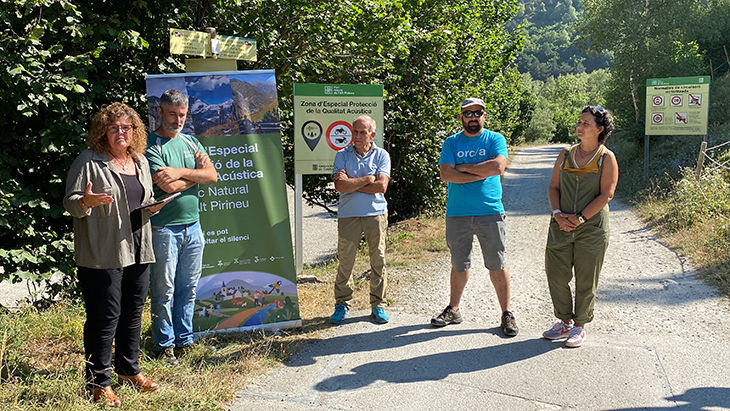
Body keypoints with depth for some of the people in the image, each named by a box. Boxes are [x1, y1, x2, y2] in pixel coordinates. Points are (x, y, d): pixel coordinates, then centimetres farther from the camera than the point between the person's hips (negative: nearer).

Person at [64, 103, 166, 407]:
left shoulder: (140, 162, 13)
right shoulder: (88, 162, -7)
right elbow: (69, 202, -8)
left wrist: (154, 205, 2)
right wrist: (86, 202, -29)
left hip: (137, 251, 6)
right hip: (102, 254, -6)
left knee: (133, 312, 15)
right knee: (105, 316, -2)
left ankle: (129, 370, 31)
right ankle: (99, 382, 11)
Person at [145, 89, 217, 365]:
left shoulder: (190, 142, 13)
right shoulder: (151, 145, -7)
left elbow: (212, 176, 0)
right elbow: (169, 186, -19)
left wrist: (180, 172, -13)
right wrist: (195, 172, -5)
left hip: (193, 226, 6)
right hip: (164, 228, -6)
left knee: (188, 289, 12)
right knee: (164, 291, 1)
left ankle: (184, 340, 23)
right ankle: (164, 345, 13)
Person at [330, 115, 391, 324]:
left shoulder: (381, 155, 5)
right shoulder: (342, 155, 5)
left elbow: (381, 186, -8)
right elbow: (340, 186, -9)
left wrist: (352, 184, -7)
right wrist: (368, 179, -7)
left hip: (376, 214, 0)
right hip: (348, 215, 0)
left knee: (378, 261, 4)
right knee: (345, 261, 0)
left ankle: (378, 305, 15)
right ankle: (342, 305, 12)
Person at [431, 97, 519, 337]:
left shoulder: (495, 139, 4)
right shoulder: (451, 143, 8)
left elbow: (498, 166, -14)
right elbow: (446, 174, -6)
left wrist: (463, 167, -7)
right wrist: (481, 173, -10)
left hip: (490, 212, -2)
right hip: (457, 215, 2)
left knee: (497, 266, 2)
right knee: (459, 265, 11)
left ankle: (506, 314, 12)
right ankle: (453, 310, 26)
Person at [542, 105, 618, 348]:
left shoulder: (607, 158, -2)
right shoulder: (566, 154, 10)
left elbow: (606, 194, -9)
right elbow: (554, 186, 9)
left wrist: (580, 218, -15)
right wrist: (558, 214, -8)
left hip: (591, 227, -4)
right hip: (562, 226, 4)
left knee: (586, 280, 4)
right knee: (556, 275, 6)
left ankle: (580, 326, 20)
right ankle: (565, 321, 24)